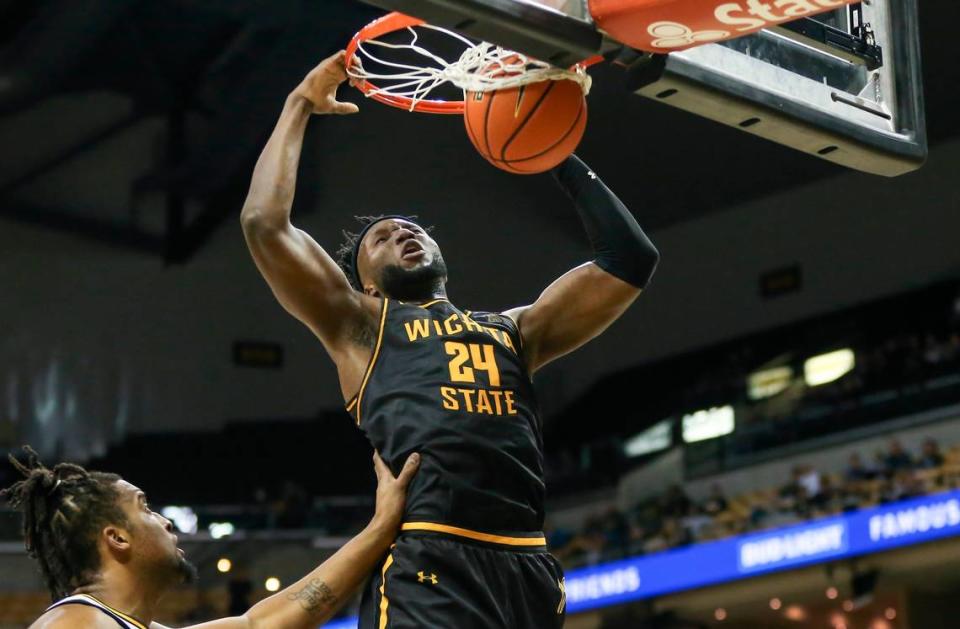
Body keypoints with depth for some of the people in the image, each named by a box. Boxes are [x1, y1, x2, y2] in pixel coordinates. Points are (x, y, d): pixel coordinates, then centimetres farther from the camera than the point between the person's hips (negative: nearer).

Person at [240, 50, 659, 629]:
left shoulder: (513, 330, 29)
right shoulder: (360, 325, 18)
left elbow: (629, 260, 26)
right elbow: (265, 223, 7)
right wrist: (301, 105, 17)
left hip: (530, 568, 5)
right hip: (427, 566, -5)